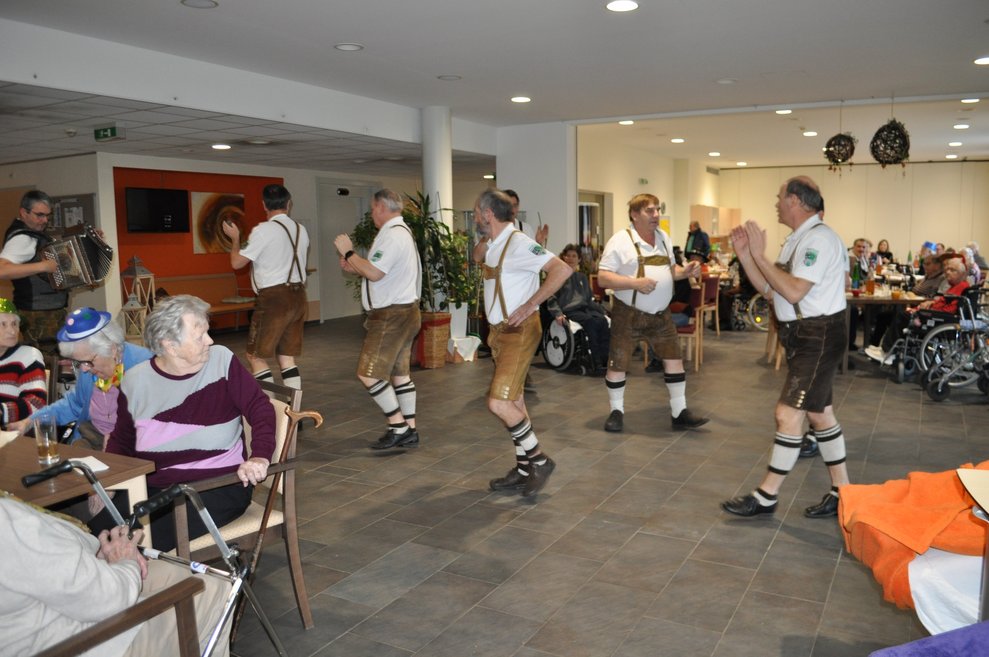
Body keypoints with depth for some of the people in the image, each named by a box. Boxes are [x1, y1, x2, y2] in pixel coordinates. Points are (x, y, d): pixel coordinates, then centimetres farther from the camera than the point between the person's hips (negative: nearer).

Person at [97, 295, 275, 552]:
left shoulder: (222, 360, -4)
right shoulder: (135, 380, 4)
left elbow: (260, 408, -4)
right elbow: (121, 442, 18)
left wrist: (260, 456, -20)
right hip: (152, 488, 4)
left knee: (148, 541, -24)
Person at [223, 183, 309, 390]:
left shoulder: (263, 230, -11)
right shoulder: (301, 229, 9)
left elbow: (237, 262, -7)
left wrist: (235, 237, 10)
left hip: (274, 298, -7)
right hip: (298, 296, 7)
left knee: (255, 356, 4)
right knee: (287, 357, 11)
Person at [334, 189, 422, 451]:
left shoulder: (392, 235, -17)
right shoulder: (401, 231, 18)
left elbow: (374, 273, -23)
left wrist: (348, 252, -11)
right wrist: (354, 267, 12)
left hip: (392, 315, -11)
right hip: (403, 311, 11)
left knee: (369, 373, -7)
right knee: (399, 373, 13)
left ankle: (398, 427, 0)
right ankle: (409, 430, 18)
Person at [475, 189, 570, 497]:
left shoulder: (518, 243, -17)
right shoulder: (493, 246, 11)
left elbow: (562, 269, -26)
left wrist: (529, 306, -24)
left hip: (519, 331, -9)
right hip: (500, 331, 9)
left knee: (499, 402, -13)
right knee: (512, 401, 12)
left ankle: (539, 459, 3)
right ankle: (524, 469, 22)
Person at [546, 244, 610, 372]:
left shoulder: (582, 277, 25)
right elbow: (552, 298, -1)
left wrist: (602, 310, 16)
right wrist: (558, 313, -17)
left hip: (585, 308, 5)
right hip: (569, 311, -5)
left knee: (603, 320, -26)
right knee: (591, 321, -33)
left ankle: (605, 359, -31)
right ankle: (597, 362, -33)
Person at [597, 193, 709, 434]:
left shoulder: (664, 237, 9)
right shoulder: (620, 240, -13)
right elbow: (603, 278, -17)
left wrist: (684, 271, -3)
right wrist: (635, 282, -29)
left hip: (661, 314, 6)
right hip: (629, 314, -5)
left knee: (674, 359, 6)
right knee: (617, 365, 2)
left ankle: (679, 413, 17)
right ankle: (617, 412, 20)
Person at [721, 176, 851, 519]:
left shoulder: (819, 238, -17)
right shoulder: (797, 240, 14)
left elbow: (794, 291, -25)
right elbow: (769, 289, 12)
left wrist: (759, 255, -20)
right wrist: (745, 255, 4)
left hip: (818, 338, -10)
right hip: (803, 336, 10)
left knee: (788, 414, -9)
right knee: (819, 413, 15)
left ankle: (767, 495, 0)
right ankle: (841, 492, 25)